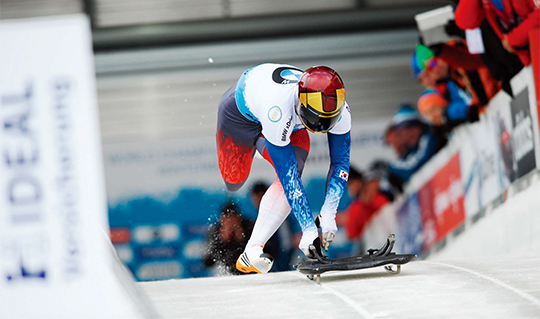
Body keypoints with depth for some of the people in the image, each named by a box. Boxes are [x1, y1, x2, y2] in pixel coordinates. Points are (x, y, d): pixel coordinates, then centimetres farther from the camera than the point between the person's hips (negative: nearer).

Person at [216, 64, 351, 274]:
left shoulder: (339, 109, -33)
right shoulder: (279, 111, -48)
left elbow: (340, 162, -22)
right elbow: (287, 176, -44)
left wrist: (328, 215, -33)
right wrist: (309, 229, -44)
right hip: (241, 111, -4)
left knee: (294, 166, -22)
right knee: (234, 181, 8)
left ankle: (251, 252, -17)